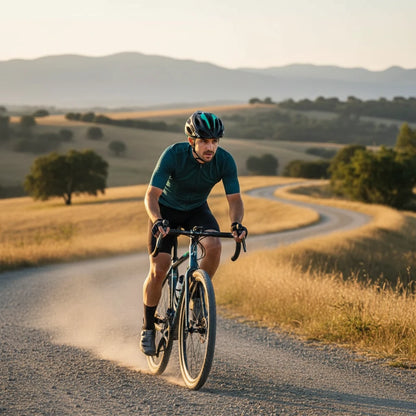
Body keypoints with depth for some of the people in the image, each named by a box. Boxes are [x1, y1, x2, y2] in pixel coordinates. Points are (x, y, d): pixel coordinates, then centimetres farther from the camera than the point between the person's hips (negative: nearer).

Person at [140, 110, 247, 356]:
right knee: (159, 269, -15)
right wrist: (157, 221, -50)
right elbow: (152, 195, -32)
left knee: (214, 246, -29)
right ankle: (148, 327, 6)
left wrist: (237, 223, -40)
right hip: (166, 210, -2)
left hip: (197, 210, 2)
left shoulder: (225, 161, -23)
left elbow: (234, 198, -20)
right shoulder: (174, 155, -30)